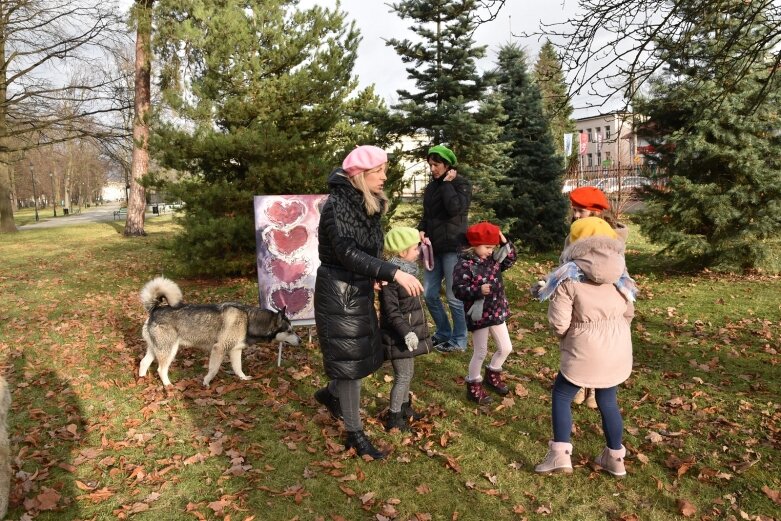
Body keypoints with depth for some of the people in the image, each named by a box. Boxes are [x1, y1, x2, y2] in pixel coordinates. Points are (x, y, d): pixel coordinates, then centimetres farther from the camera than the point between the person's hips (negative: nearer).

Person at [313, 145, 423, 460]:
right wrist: (394, 273, -36)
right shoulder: (336, 206, -20)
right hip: (339, 293, -8)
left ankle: (329, 394, 43)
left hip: (360, 290, 8)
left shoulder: (369, 204, 6)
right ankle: (355, 434, 16)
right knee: (349, 361, 1)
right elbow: (348, 253, -30)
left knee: (366, 354, 17)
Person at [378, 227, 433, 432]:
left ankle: (404, 407, 38)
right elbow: (391, 311, -24)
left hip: (409, 331, 9)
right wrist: (406, 332, -27)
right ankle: (393, 417, 15)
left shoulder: (407, 270, 7)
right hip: (398, 336, -9)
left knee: (408, 373, 21)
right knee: (403, 376, 1)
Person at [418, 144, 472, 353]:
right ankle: (443, 333, 28)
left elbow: (455, 208, -23)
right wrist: (422, 230, -1)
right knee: (429, 294, 10)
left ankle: (459, 340, 15)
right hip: (434, 248, 7)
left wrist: (447, 183, -13)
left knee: (454, 297, 0)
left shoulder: (462, 184, -5)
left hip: (453, 247, -7)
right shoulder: (431, 187, 14)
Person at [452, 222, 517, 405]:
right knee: (480, 353, 4)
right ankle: (474, 387, 23)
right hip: (479, 315, -7)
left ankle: (492, 375, 40)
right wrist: (479, 290, -35)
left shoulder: (493, 259, 3)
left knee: (506, 348, 15)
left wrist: (505, 243, 0)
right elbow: (458, 290, -22)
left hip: (497, 312, 7)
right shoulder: (464, 265, -19)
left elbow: (510, 259, 15)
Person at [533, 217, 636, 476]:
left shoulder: (569, 277, -13)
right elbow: (628, 313, 12)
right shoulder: (619, 273, 4)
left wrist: (565, 336, 6)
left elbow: (559, 323, -15)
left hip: (586, 351, -6)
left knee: (561, 396, 13)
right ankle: (615, 458, 32)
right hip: (618, 350, 6)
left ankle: (560, 454, 10)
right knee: (608, 401, 21)